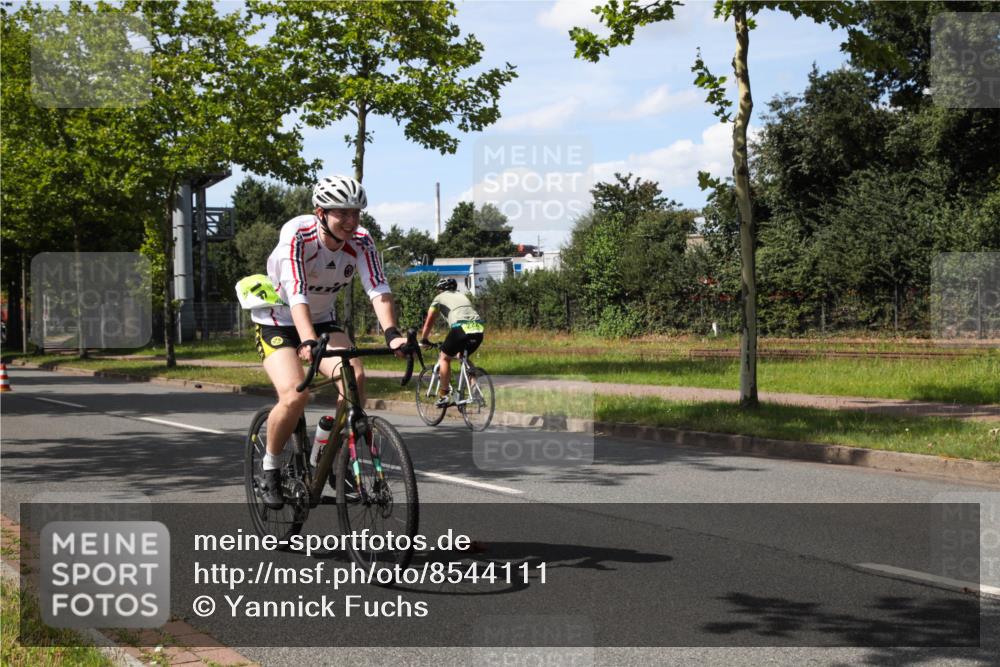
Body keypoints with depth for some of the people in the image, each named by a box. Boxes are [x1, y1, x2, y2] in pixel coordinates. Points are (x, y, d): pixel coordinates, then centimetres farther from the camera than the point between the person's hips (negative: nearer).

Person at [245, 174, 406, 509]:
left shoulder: (360, 241, -16)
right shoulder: (297, 236, -28)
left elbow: (378, 289, -26)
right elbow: (297, 296, -39)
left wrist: (391, 333, -43)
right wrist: (308, 342, -54)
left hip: (323, 321, 4)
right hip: (277, 322, -4)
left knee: (355, 376, -23)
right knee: (295, 395, -26)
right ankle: (270, 468, -1)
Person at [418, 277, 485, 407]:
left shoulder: (439, 298, 20)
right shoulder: (463, 296, 34)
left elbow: (429, 322, 23)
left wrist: (423, 340, 37)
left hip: (461, 328, -5)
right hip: (478, 329, 5)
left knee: (444, 358, 15)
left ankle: (444, 395, 10)